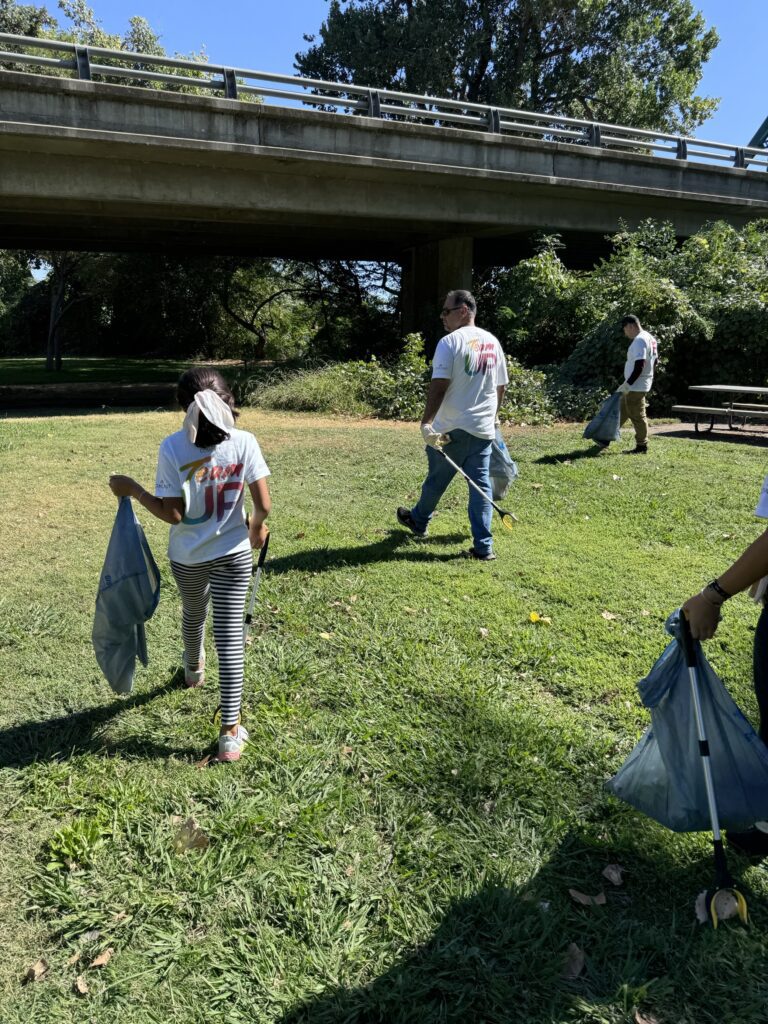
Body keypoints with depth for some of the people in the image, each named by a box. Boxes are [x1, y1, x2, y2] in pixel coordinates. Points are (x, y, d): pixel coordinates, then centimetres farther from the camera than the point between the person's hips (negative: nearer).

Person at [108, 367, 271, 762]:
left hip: (187, 556, 1)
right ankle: (230, 732, 4)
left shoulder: (172, 447, -15)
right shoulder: (244, 442, -12)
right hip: (233, 553, -1)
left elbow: (173, 514, -15)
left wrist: (132, 489, -3)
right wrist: (256, 528, 9)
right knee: (229, 636, 2)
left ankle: (193, 670, 60)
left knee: (193, 614, 29)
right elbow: (263, 506, -13)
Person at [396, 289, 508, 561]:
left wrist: (426, 422, -19)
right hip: (483, 429, 5)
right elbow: (500, 387, 16)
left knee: (436, 479, 14)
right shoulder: (492, 342, 10)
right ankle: (483, 546, 3)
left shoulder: (450, 342, -11)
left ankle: (419, 520, 38)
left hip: (451, 429, -5)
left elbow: (439, 386, -19)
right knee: (481, 484, 5)